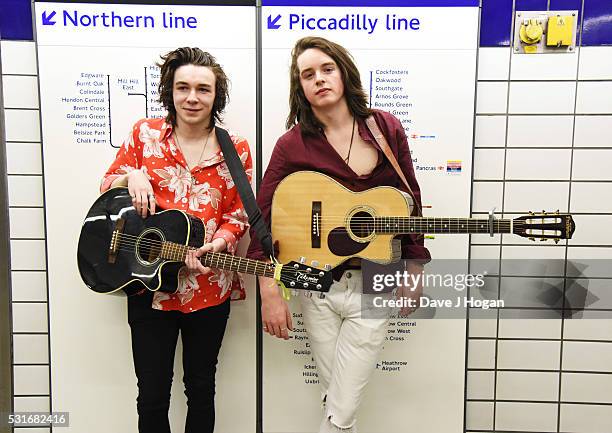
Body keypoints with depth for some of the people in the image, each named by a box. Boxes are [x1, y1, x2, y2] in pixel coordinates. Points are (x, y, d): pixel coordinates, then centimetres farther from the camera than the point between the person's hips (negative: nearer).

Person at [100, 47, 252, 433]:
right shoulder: (145, 134, 3)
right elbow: (107, 186, 9)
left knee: (201, 387, 16)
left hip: (209, 287, 0)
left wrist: (217, 244, -18)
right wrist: (131, 177, -12)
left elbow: (238, 214, 1)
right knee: (152, 394, 11)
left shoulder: (235, 150, 0)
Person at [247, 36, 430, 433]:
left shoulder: (386, 128, -1)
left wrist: (414, 267, 7)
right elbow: (263, 218, -7)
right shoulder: (293, 144, -6)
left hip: (374, 285, 0)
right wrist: (269, 292, -12)